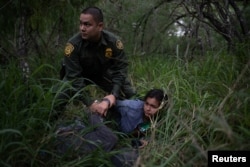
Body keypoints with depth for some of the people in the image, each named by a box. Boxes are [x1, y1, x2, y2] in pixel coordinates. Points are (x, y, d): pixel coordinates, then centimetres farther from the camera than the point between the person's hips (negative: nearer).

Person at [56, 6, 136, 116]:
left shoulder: (113, 41, -29)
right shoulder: (73, 44, -35)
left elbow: (120, 69, -21)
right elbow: (74, 77, -34)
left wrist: (113, 94, -35)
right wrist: (90, 103, -41)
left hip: (103, 74, 3)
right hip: (78, 75, -2)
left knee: (131, 96, -4)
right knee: (60, 98, -25)